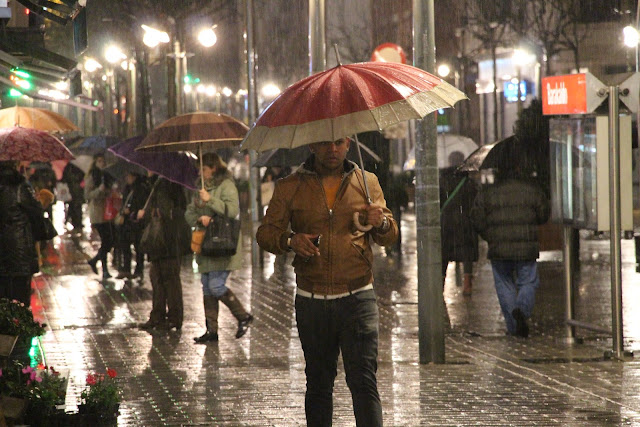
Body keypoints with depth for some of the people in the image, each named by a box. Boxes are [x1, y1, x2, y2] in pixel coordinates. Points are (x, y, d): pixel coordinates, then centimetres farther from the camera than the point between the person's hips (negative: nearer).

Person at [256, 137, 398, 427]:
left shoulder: (367, 183, 9)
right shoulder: (289, 188, 6)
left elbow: (390, 237, 13)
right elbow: (265, 233, 5)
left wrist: (381, 223, -12)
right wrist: (289, 240, -17)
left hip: (356, 297, -1)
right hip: (311, 302, 1)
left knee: (364, 381, -10)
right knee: (318, 383, 9)